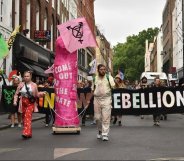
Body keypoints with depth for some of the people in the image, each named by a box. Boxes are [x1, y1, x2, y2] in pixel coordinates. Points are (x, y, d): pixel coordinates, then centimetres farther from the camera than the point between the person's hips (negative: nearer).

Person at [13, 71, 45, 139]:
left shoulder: (34, 85, 1)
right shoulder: (21, 84, 4)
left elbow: (37, 95, 7)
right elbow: (16, 94, 7)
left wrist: (42, 93, -11)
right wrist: (15, 101, -6)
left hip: (30, 103, -3)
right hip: (23, 103, 3)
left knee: (28, 117, -17)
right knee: (24, 118, 8)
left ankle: (26, 133, -22)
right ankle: (29, 133, 21)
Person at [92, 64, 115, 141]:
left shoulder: (109, 77, 1)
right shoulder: (95, 78, 9)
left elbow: (114, 86, -5)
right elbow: (93, 90, 15)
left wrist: (117, 82, -22)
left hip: (106, 99, -3)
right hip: (97, 99, 3)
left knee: (106, 117, -6)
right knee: (97, 117, 8)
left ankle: (105, 134, 0)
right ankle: (100, 130, 32)